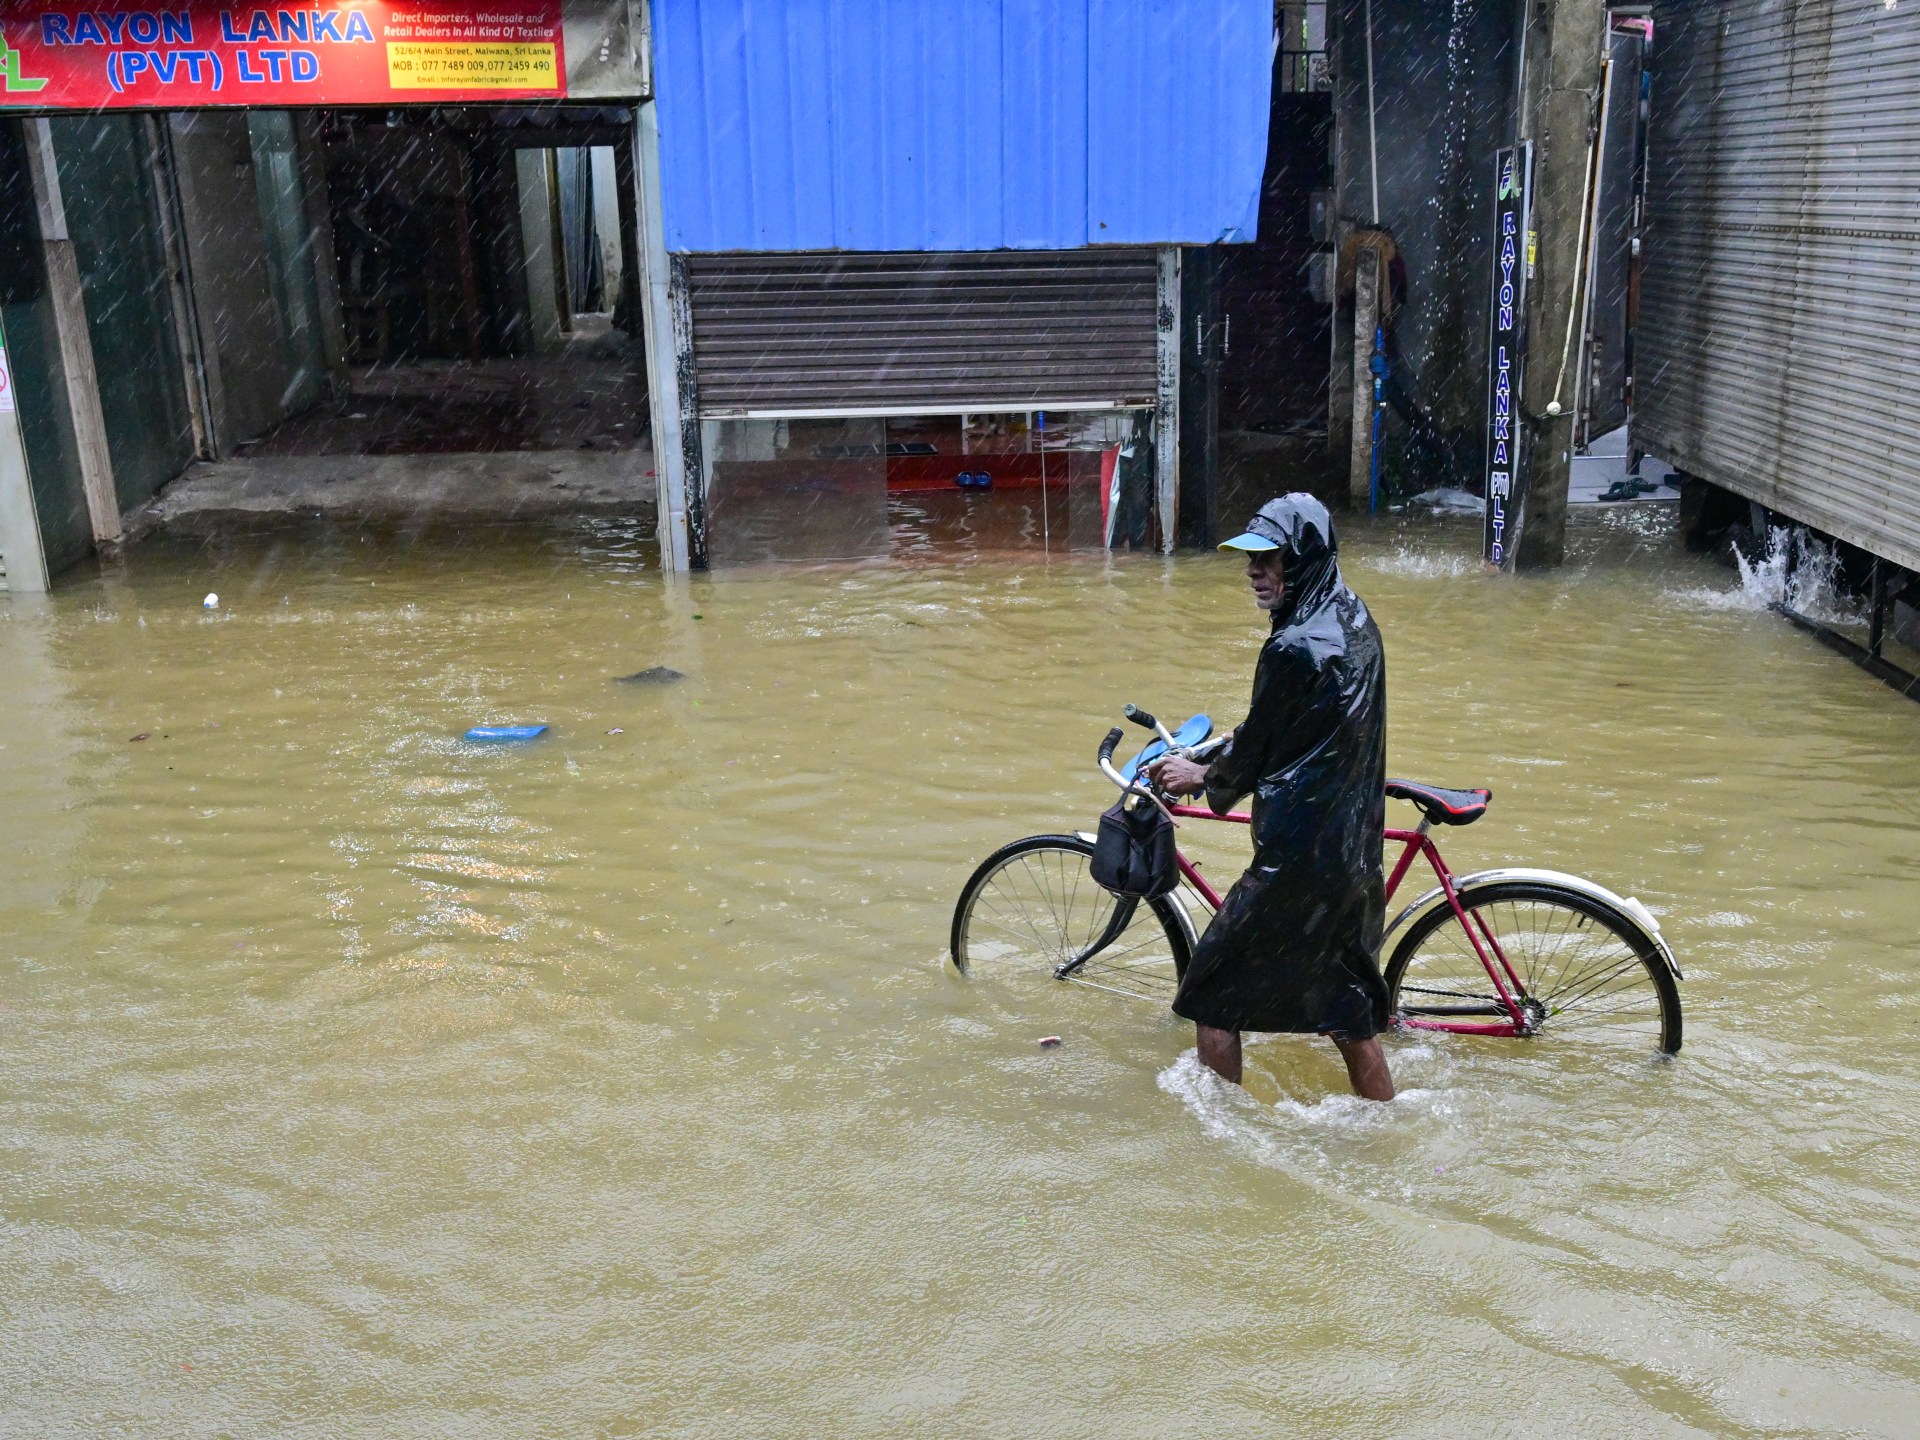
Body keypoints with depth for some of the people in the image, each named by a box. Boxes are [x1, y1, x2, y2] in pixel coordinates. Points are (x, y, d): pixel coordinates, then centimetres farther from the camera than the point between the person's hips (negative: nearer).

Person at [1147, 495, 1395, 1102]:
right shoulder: (1355, 619, 7)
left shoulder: (1294, 648, -21)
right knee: (1347, 1006, 20)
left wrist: (1201, 776, 8)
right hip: (1355, 849, 9)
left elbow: (1249, 761, -11)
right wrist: (1218, 760, 22)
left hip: (1299, 856, -9)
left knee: (1215, 994, 6)